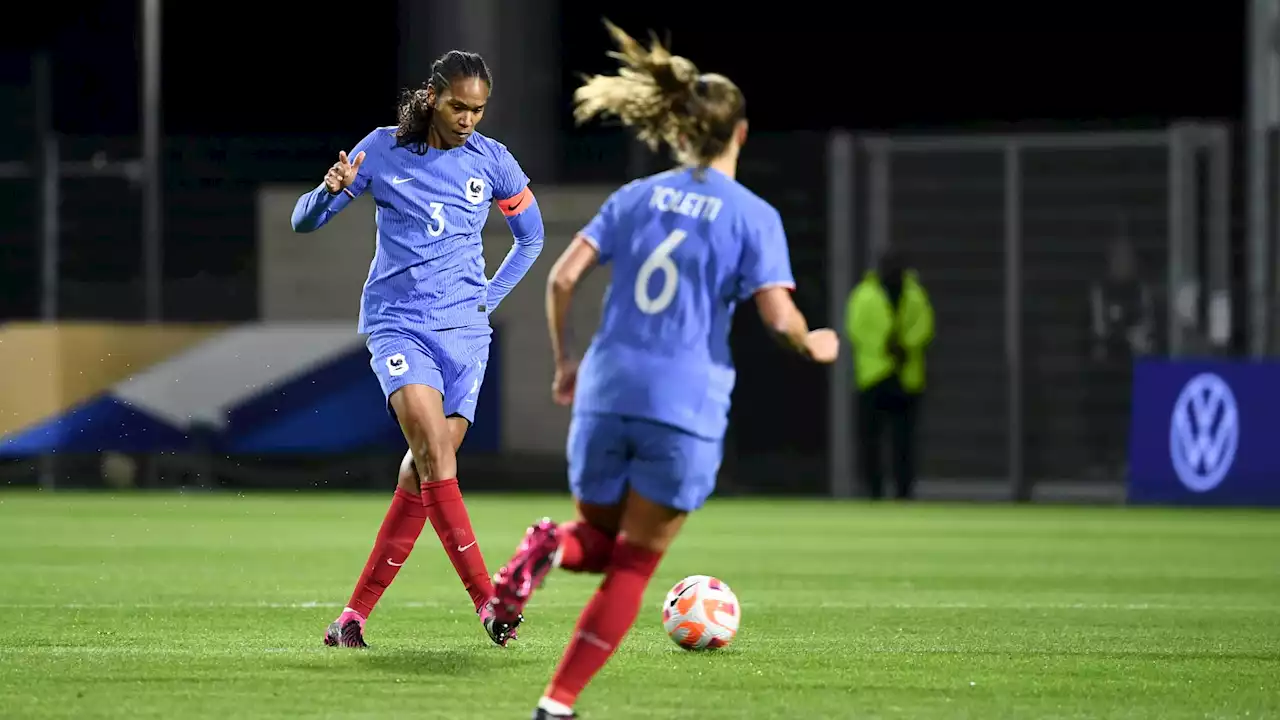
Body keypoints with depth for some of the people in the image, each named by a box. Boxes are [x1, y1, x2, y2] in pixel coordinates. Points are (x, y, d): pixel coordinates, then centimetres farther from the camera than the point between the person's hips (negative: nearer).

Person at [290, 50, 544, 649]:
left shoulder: (492, 162, 6)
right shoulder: (382, 151, 0)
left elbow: (531, 236, 22)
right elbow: (304, 222, 2)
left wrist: (489, 299, 13)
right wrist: (332, 190, -19)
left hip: (464, 330, 3)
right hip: (398, 324, -3)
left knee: (423, 475, -2)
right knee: (435, 456, -23)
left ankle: (355, 615, 6)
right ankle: (487, 602, -25)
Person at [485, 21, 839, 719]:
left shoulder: (636, 197, 10)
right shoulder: (753, 216, -1)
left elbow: (562, 277, 2)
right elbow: (779, 317, -11)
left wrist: (564, 361, 15)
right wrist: (812, 345, 11)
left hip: (605, 393, 3)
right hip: (686, 408, -3)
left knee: (601, 540, 23)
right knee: (631, 569, 7)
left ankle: (551, 548, -14)